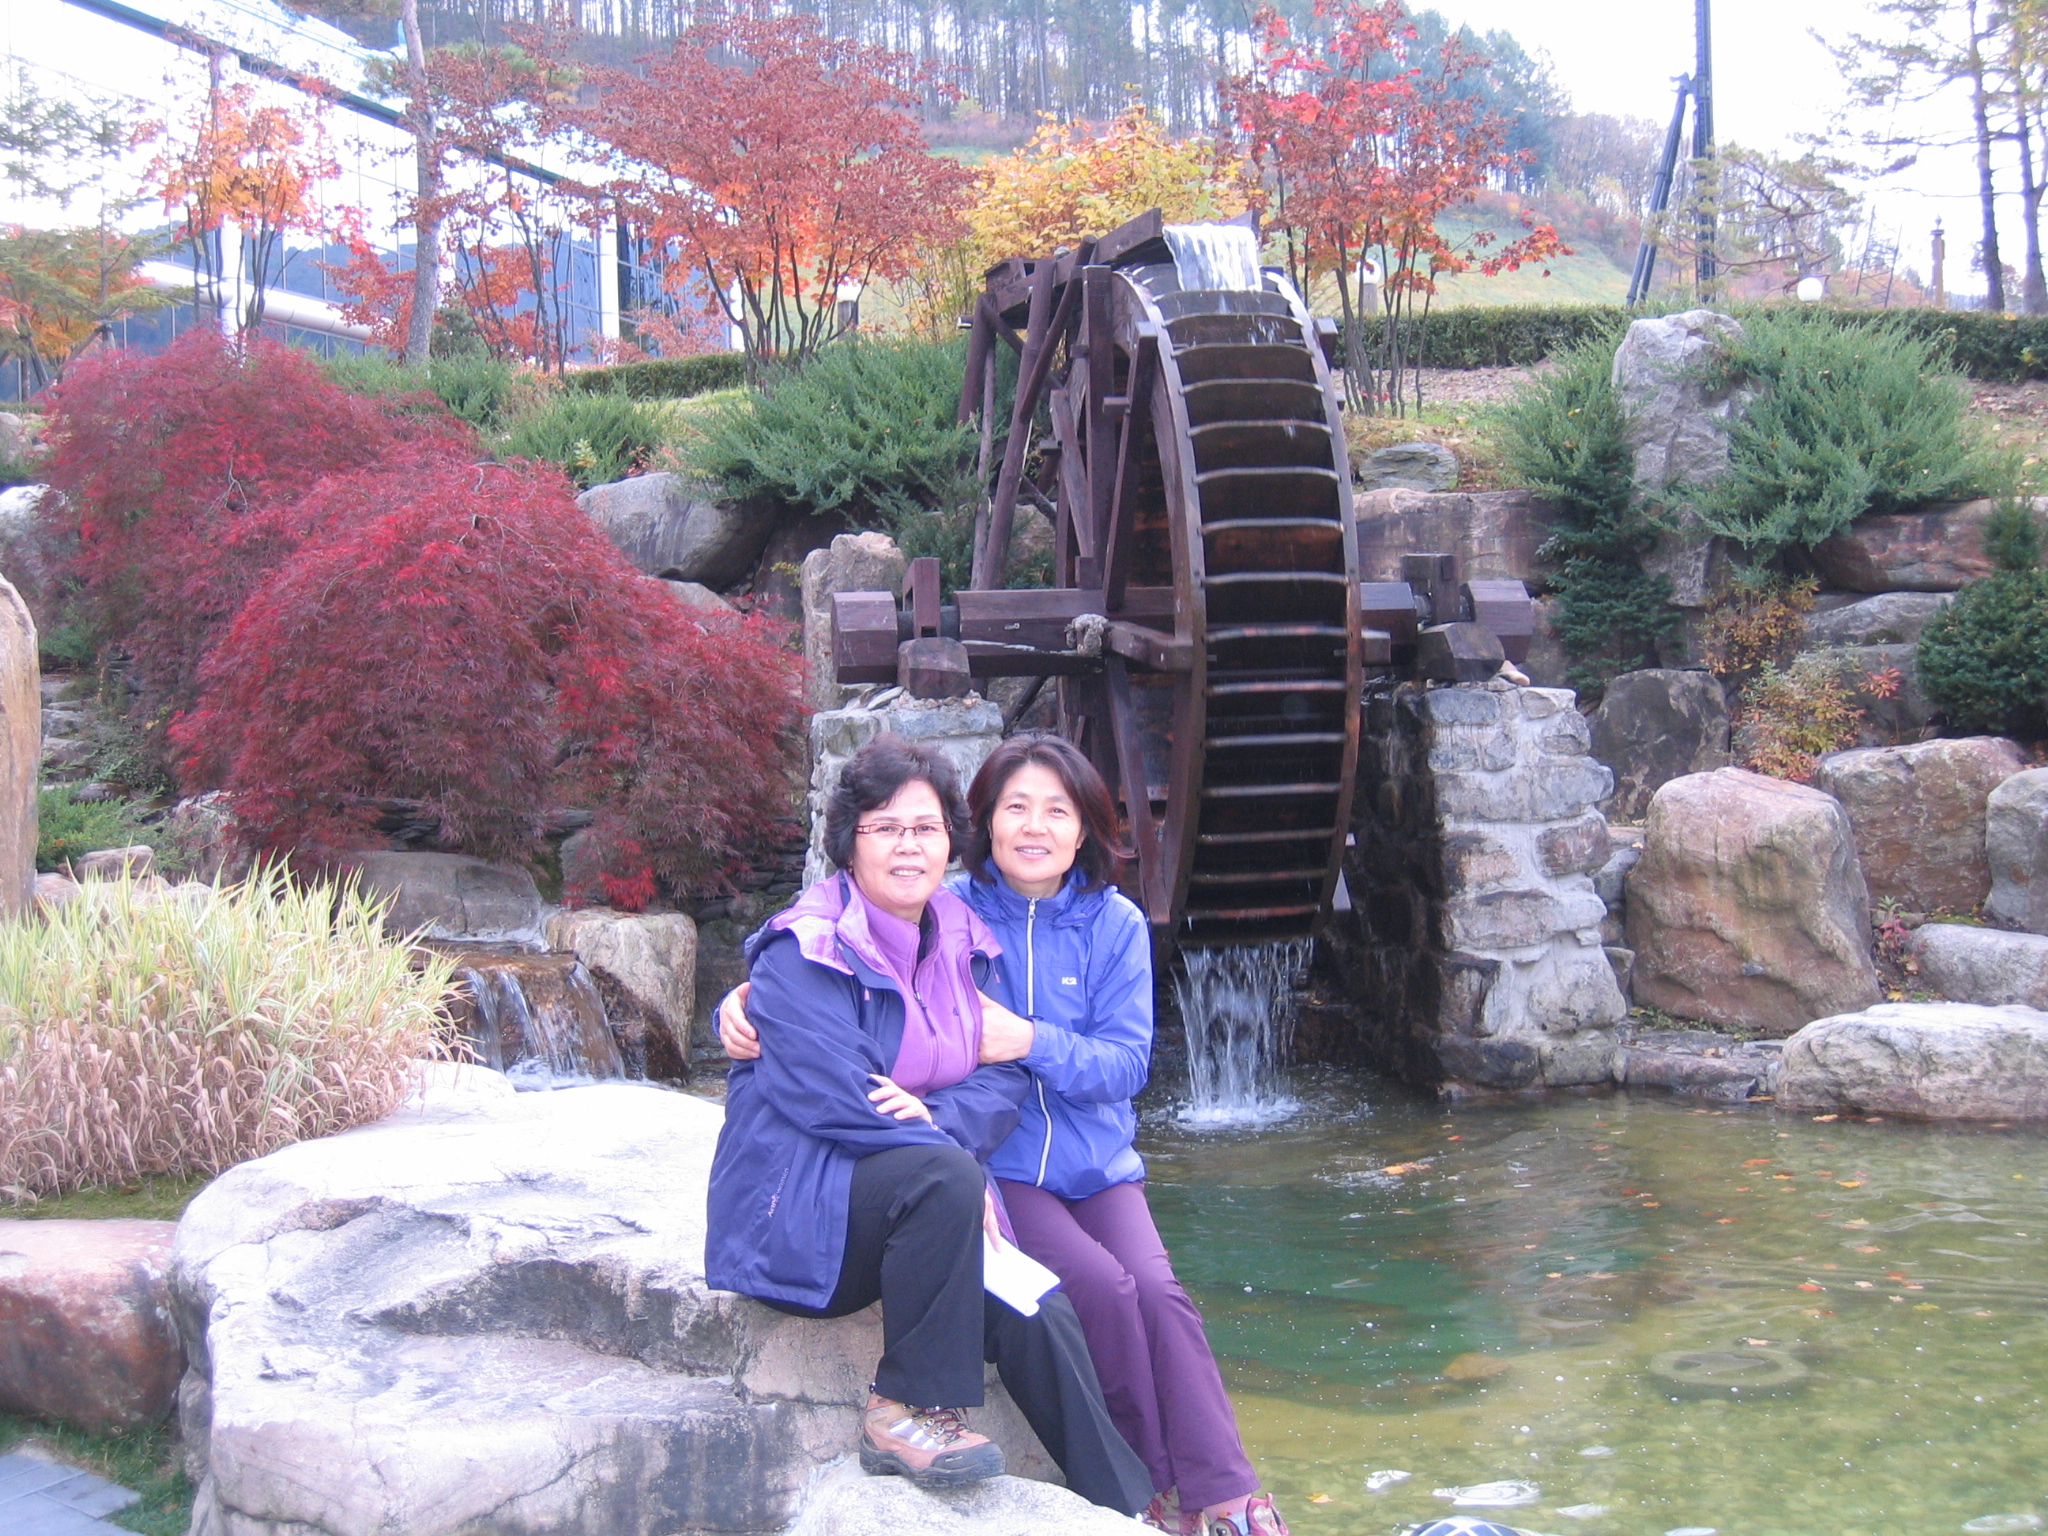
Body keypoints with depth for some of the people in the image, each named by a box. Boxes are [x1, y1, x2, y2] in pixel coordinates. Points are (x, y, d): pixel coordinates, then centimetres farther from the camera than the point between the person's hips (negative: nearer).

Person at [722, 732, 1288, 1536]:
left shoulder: (1114, 924, 2)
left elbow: (1126, 1062, -5)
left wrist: (1031, 1040, -22)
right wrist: (746, 1002, -23)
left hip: (1095, 1162, 2)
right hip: (993, 1164, -2)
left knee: (1159, 1295, -22)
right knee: (1103, 1287, -24)